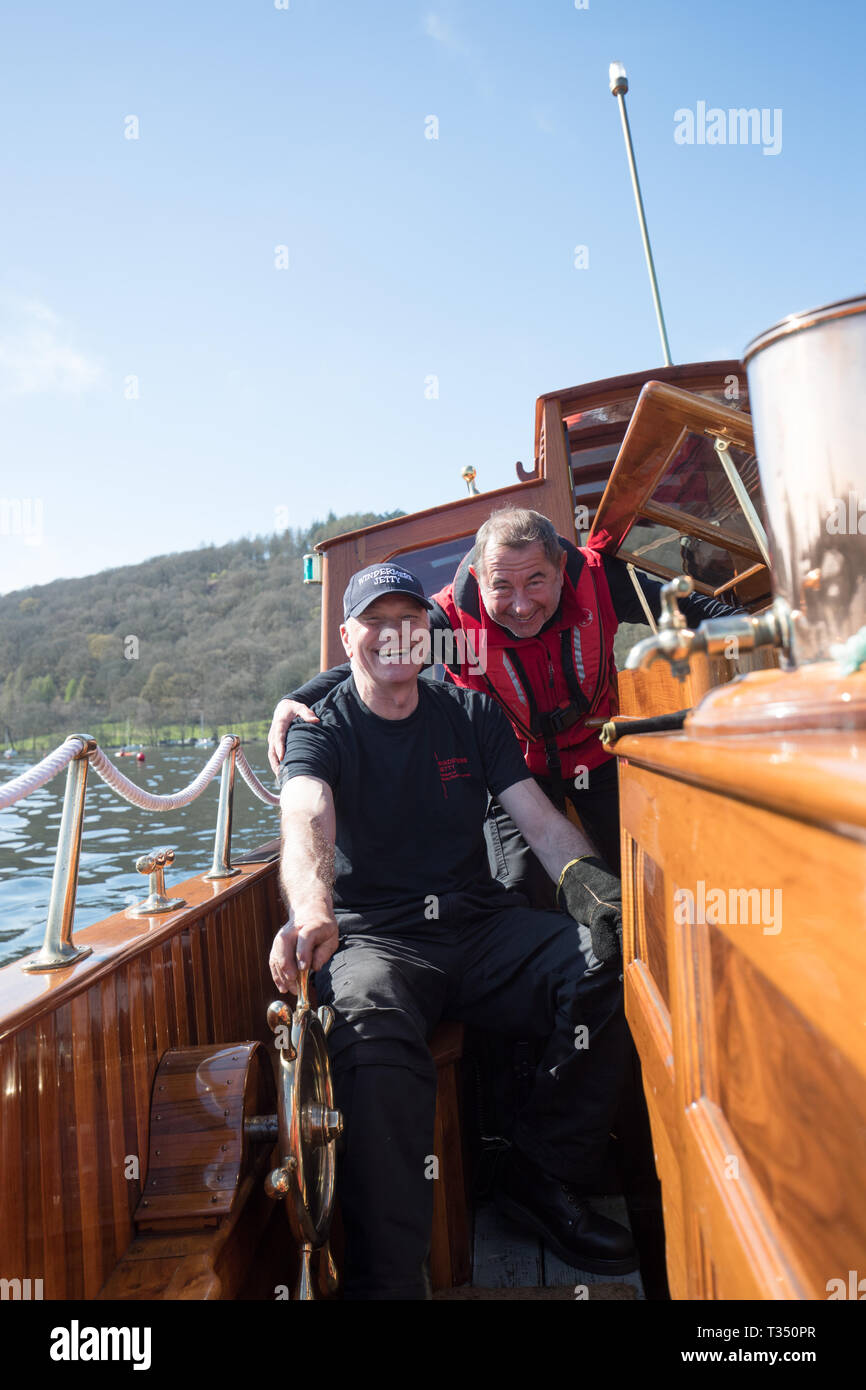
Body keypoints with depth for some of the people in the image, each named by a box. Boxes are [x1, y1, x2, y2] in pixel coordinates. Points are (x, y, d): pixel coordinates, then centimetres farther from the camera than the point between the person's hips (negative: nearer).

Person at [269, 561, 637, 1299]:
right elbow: (307, 821, -20)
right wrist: (313, 911, -43)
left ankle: (543, 1180, -1)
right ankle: (387, 1274, -19)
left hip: (481, 922, 3)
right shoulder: (320, 731, 2)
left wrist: (584, 877, -18)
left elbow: (541, 819, 5)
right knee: (370, 1031, -36)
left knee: (610, 969, -22)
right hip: (375, 939, -3)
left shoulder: (473, 713, 12)